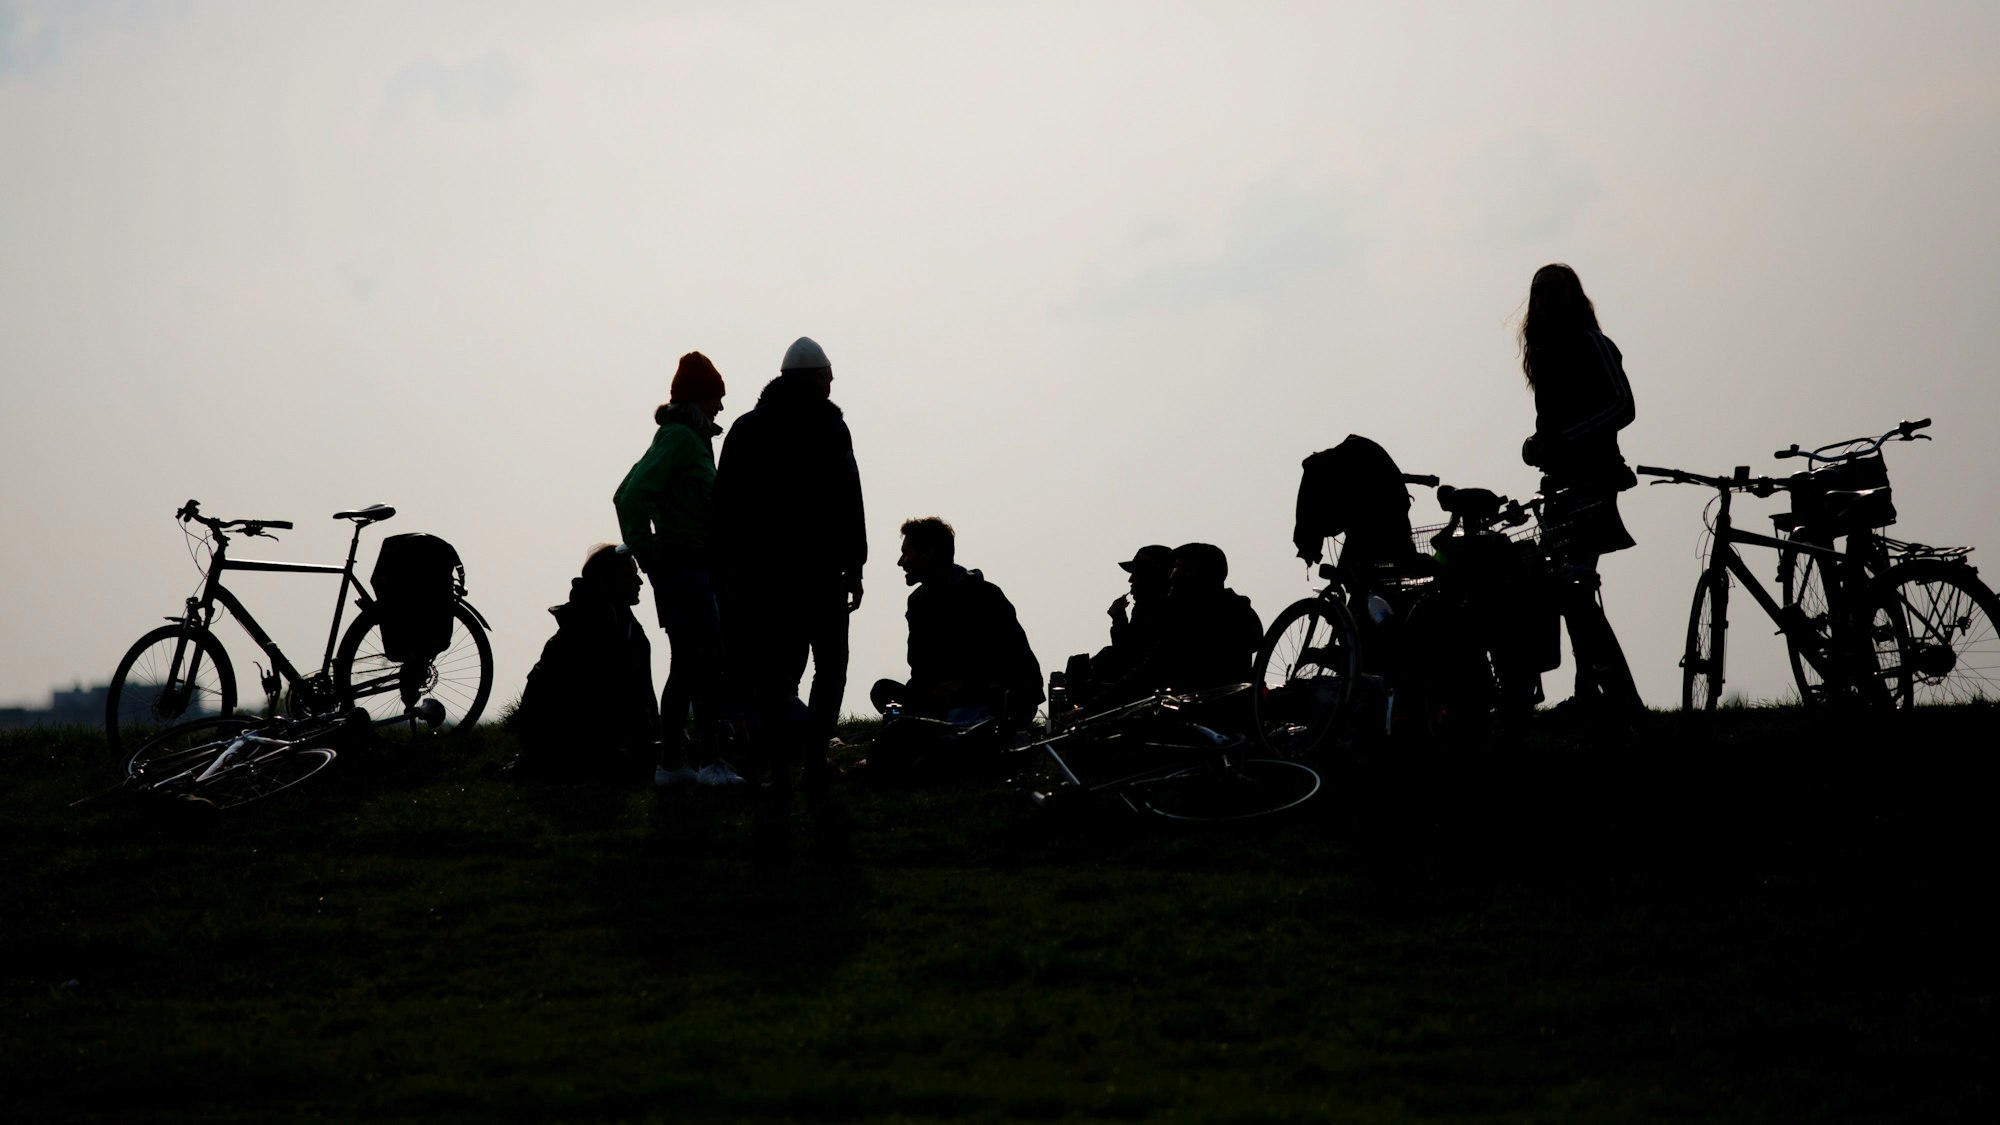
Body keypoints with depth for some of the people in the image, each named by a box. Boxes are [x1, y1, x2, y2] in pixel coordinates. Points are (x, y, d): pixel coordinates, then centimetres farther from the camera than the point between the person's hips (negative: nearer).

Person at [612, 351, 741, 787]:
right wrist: (646, 548, -15)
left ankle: (670, 763, 14)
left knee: (685, 665, 11)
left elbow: (628, 493, 26)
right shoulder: (680, 437, -12)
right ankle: (710, 761, -13)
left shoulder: (685, 436, 18)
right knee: (708, 661, -12)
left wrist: (643, 547, 21)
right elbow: (633, 493, -23)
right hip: (685, 562, -10)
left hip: (690, 566, 10)